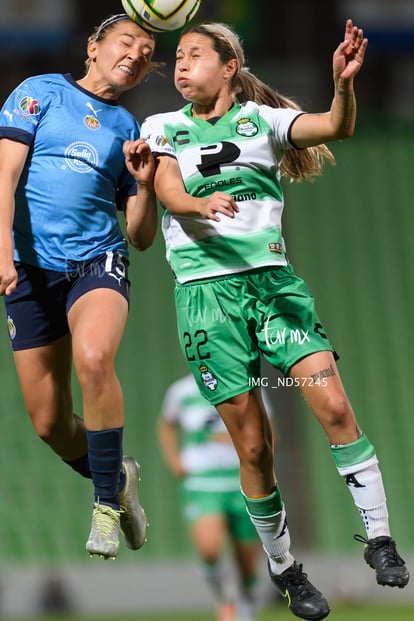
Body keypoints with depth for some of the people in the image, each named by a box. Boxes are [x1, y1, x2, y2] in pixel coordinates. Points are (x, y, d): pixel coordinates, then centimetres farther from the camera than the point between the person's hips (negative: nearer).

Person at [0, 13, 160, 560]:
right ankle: (118, 477, 32)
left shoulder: (129, 128, 15)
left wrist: (145, 184, -5)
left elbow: (141, 237, 14)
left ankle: (107, 503, -20)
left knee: (93, 356, -33)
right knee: (49, 423, 1)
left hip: (98, 259, 0)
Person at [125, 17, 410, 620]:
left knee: (334, 405, -16)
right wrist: (200, 205, -30)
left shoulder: (263, 118, 8)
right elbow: (169, 192, -7)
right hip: (206, 289, 0)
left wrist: (344, 82, -28)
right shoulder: (162, 128, 10)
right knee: (253, 443, -1)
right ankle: (284, 569, 13)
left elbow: (337, 126, -7)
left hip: (274, 278, 0)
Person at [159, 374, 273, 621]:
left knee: (248, 561, 4)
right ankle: (225, 600, -1)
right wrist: (174, 461, 8)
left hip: (242, 487, 1)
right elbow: (167, 425, 23)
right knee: (209, 547, -26)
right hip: (200, 486, -1)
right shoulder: (182, 391, 3)